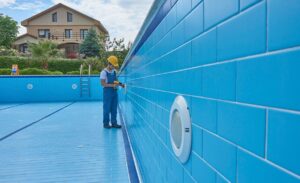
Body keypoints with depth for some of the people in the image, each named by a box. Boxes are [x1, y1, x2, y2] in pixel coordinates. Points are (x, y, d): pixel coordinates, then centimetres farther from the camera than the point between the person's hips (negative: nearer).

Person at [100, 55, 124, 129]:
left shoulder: (114, 71, 9)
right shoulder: (104, 72, -10)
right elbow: (103, 84, -15)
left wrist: (120, 84, 1)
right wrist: (112, 85, -24)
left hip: (115, 92, 6)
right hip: (107, 92, -6)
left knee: (114, 109, 9)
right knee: (107, 109, 1)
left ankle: (114, 123, 17)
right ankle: (106, 123, 12)